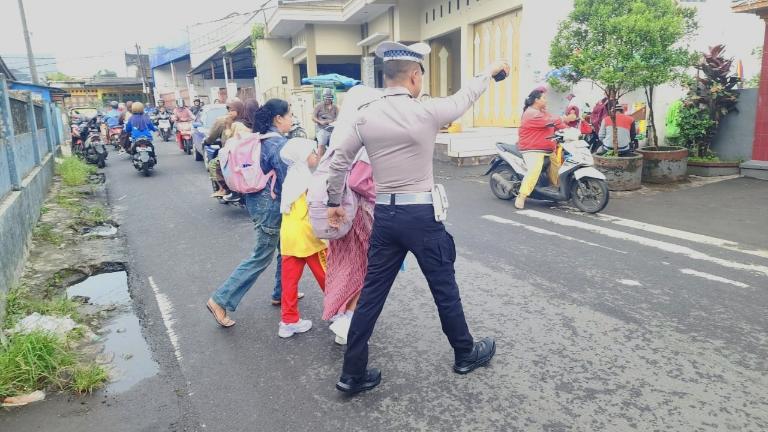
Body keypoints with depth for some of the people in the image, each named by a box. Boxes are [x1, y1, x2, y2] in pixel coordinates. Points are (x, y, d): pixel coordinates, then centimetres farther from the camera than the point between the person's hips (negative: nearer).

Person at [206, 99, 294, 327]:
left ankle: (281, 293, 32)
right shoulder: (279, 143, -19)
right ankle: (221, 300, 4)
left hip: (258, 198, 9)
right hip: (270, 204, -9)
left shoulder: (261, 138, 8)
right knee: (262, 256, 0)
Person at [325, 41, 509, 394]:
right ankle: (466, 355, 35)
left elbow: (339, 161, 6)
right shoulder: (426, 112, -11)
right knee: (444, 289, 14)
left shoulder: (366, 116, 1)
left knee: (372, 293, 10)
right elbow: (465, 98, 7)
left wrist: (334, 202, 19)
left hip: (384, 215, 4)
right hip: (420, 215, -4)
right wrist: (488, 72, 27)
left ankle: (352, 374, 17)